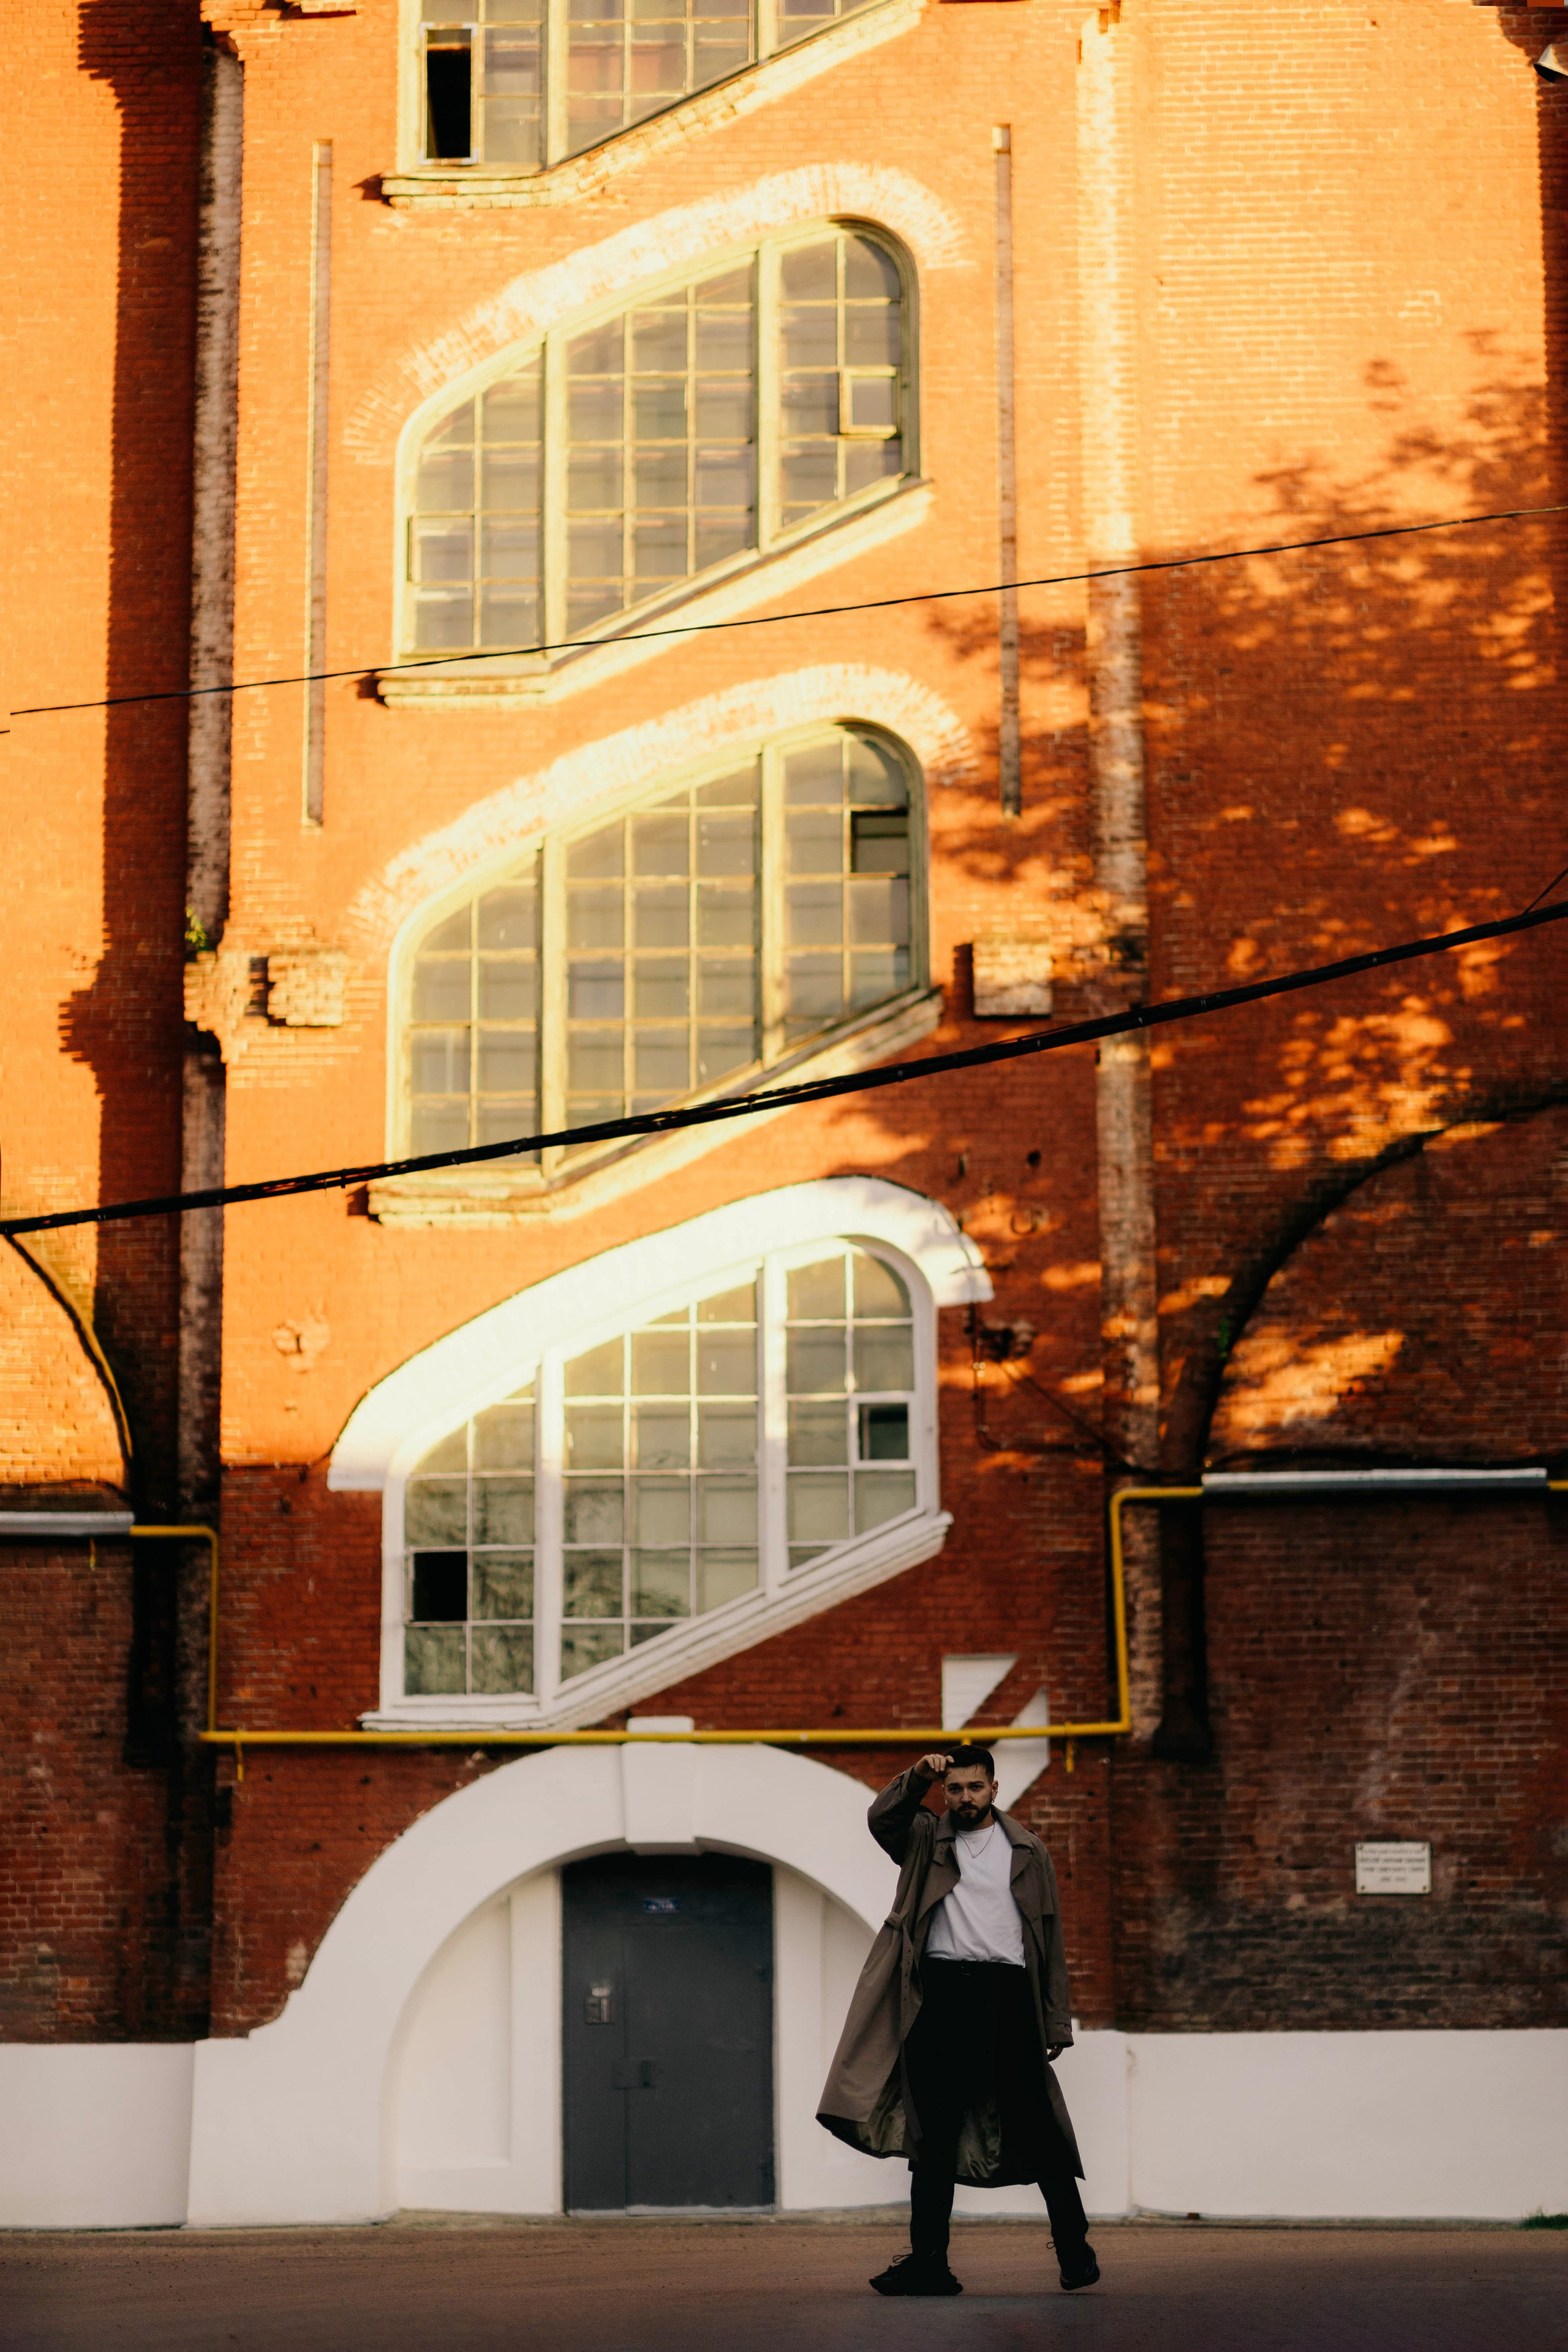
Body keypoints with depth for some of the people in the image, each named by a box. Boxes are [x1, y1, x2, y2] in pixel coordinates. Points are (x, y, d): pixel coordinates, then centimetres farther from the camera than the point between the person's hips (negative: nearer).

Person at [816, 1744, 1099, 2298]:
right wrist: (918, 1778, -20)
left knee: (1036, 2126, -2)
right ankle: (928, 2261, 9)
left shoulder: (1026, 1850, 12)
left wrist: (1056, 2022, 4)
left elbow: (1050, 1938, 10)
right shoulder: (926, 1838, 14)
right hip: (941, 1992, 1)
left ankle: (1075, 2249, 7)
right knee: (934, 2134, 5)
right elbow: (881, 1819, -6)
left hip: (1007, 1991, -1)